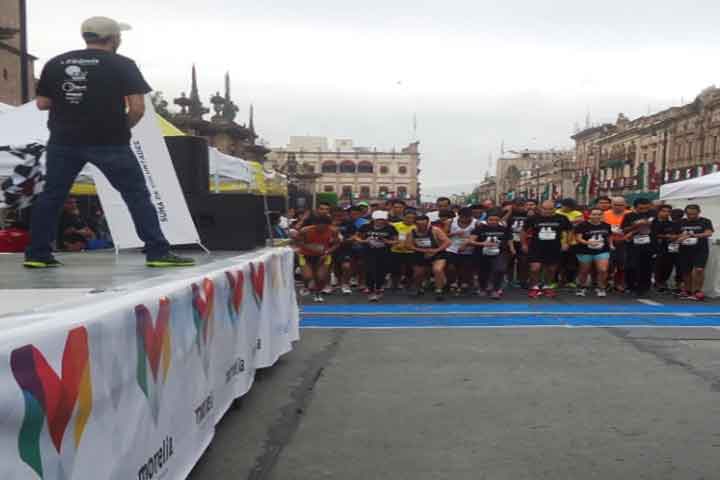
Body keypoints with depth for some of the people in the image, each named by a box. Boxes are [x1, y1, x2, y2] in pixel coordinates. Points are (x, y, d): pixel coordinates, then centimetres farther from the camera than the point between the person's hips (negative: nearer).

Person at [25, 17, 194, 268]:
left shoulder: (55, 64, 9)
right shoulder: (122, 64, -4)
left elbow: (42, 103, 8)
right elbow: (137, 106, -11)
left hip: (64, 141, 4)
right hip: (109, 143, -4)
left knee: (51, 196, 15)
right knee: (137, 195, 1)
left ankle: (37, 254, 18)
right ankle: (158, 252, -3)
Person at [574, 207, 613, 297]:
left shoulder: (606, 226, 3)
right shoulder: (582, 225, -12)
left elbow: (609, 236, 20)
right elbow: (578, 238, -18)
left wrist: (610, 244, 8)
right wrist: (588, 242, -33)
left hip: (602, 252, 2)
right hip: (585, 252, -2)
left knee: (603, 270, -15)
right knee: (584, 272, 12)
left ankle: (601, 288, 5)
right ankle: (582, 288, 33)